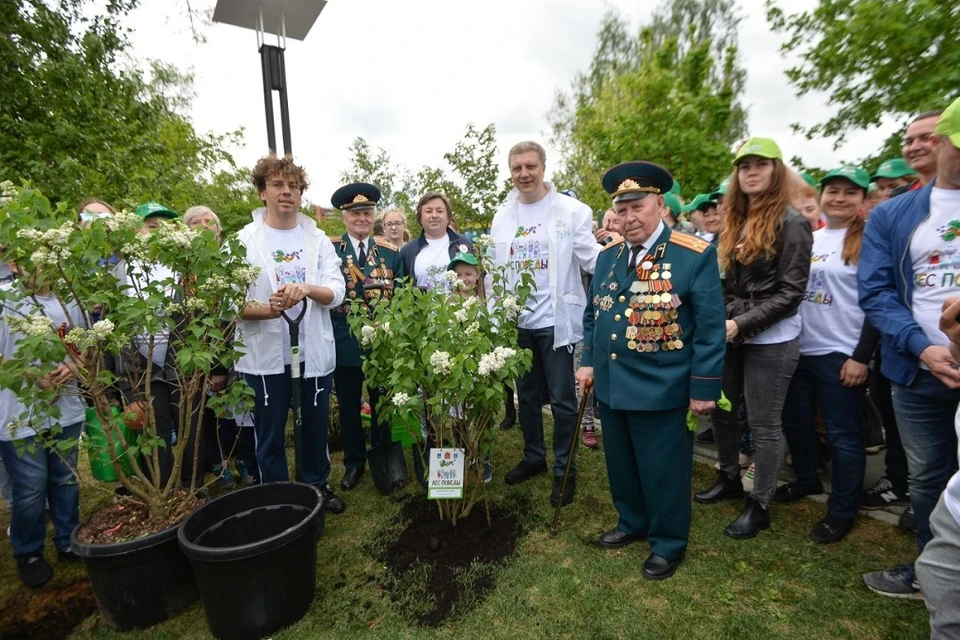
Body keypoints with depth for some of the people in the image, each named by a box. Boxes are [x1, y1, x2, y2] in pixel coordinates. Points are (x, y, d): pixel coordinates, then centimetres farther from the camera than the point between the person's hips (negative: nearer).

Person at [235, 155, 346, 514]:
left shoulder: (318, 239, 5)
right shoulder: (245, 240, -1)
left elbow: (337, 293, -3)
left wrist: (309, 289, -23)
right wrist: (267, 309, -26)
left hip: (314, 351, 2)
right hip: (265, 354, -2)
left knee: (315, 427, 16)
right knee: (270, 434, 11)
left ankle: (317, 485, 37)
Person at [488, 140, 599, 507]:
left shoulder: (570, 210, -5)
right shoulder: (502, 216, 8)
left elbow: (591, 259, -9)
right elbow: (495, 269, 11)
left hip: (555, 320, -4)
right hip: (516, 321, 5)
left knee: (561, 398, 5)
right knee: (526, 394, 17)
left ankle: (564, 469, 24)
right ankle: (534, 457, 37)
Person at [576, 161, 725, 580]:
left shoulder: (695, 256, -11)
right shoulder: (607, 256, 6)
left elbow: (710, 327, -11)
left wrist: (704, 387, -12)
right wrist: (588, 361, 8)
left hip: (661, 390, -5)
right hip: (609, 385, 6)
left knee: (663, 471, 12)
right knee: (621, 465, 21)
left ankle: (668, 543, 35)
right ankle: (632, 523, 45)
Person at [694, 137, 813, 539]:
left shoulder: (790, 222, -9)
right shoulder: (735, 221, 11)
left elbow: (790, 292, -14)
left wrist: (741, 324, -21)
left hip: (771, 340, -7)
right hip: (730, 335, 7)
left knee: (764, 424, 4)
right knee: (719, 409, 15)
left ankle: (759, 505, 21)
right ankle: (729, 479, 36)